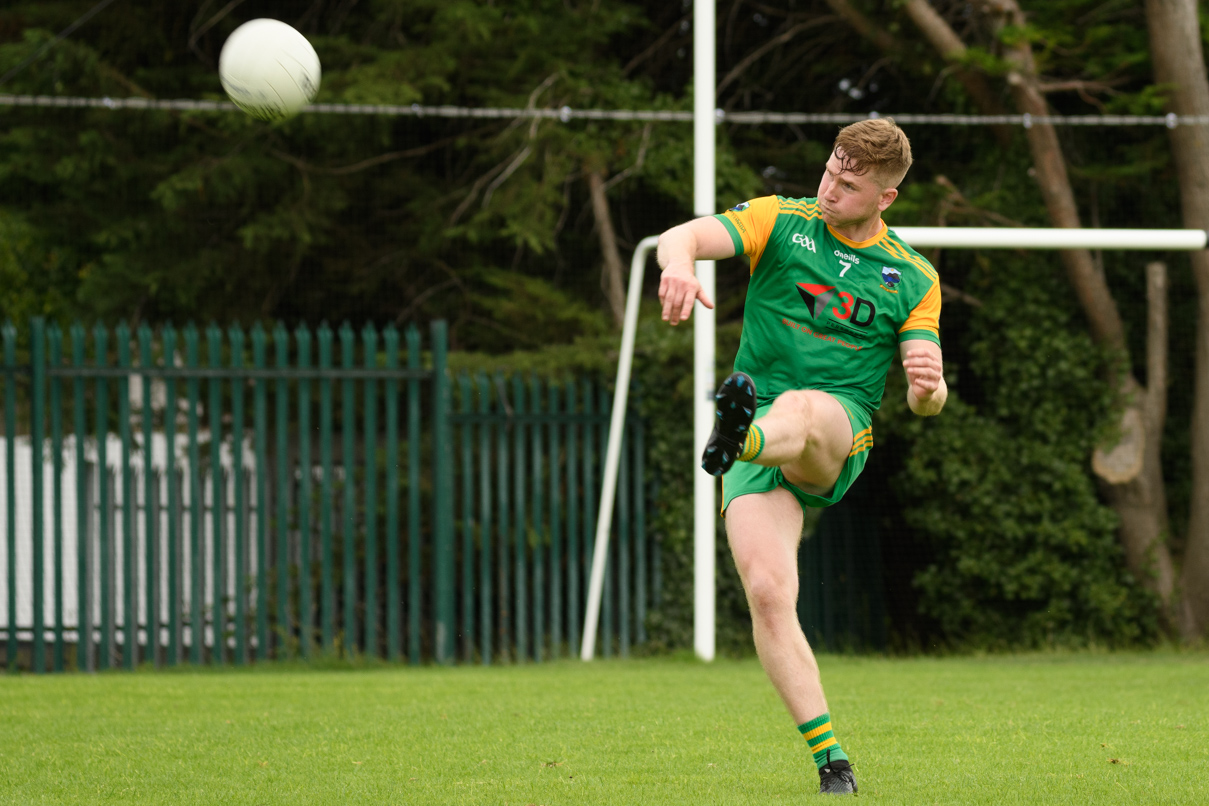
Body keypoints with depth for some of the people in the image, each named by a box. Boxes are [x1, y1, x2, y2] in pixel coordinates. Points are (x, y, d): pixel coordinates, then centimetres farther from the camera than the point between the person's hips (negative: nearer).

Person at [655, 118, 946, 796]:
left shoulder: (914, 279, 10)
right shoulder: (781, 221, 7)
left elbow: (927, 401, 7)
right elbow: (686, 236, -10)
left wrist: (929, 387, -20)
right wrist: (679, 264, -36)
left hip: (841, 438, -1)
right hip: (761, 438, 1)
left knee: (797, 408, -38)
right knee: (768, 594, -19)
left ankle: (737, 436, -73)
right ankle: (833, 764, -15)